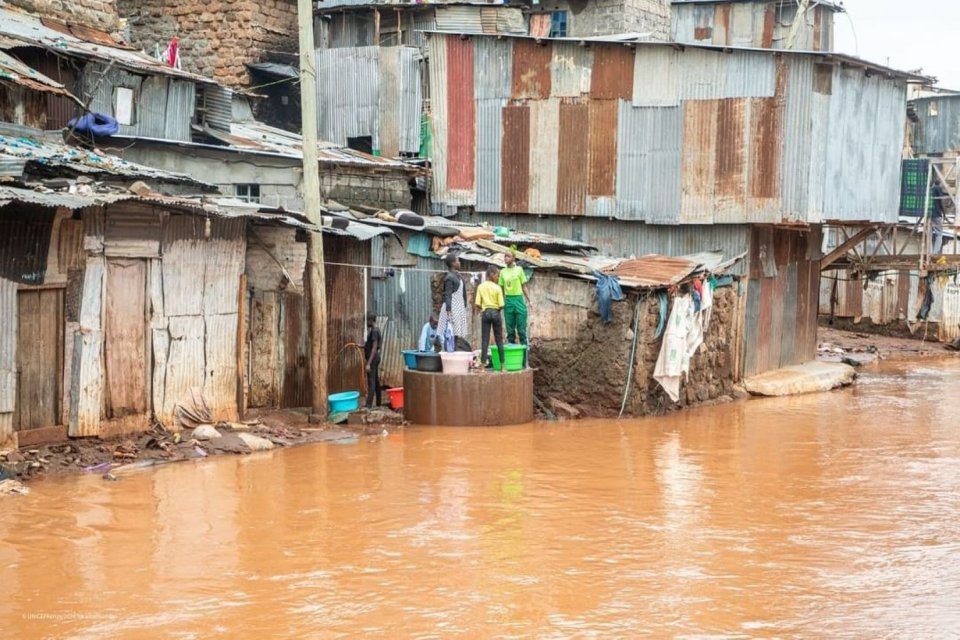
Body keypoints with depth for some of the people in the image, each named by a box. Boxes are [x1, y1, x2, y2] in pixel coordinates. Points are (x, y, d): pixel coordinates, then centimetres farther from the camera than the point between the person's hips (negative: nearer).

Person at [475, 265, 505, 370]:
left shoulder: (481, 287, 0)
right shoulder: (497, 288, -5)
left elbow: (478, 304, -4)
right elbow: (501, 305, -8)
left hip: (485, 313, 1)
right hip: (496, 313, -1)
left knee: (485, 340, 1)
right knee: (499, 340, 7)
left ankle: (483, 365, -4)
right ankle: (502, 365, 8)